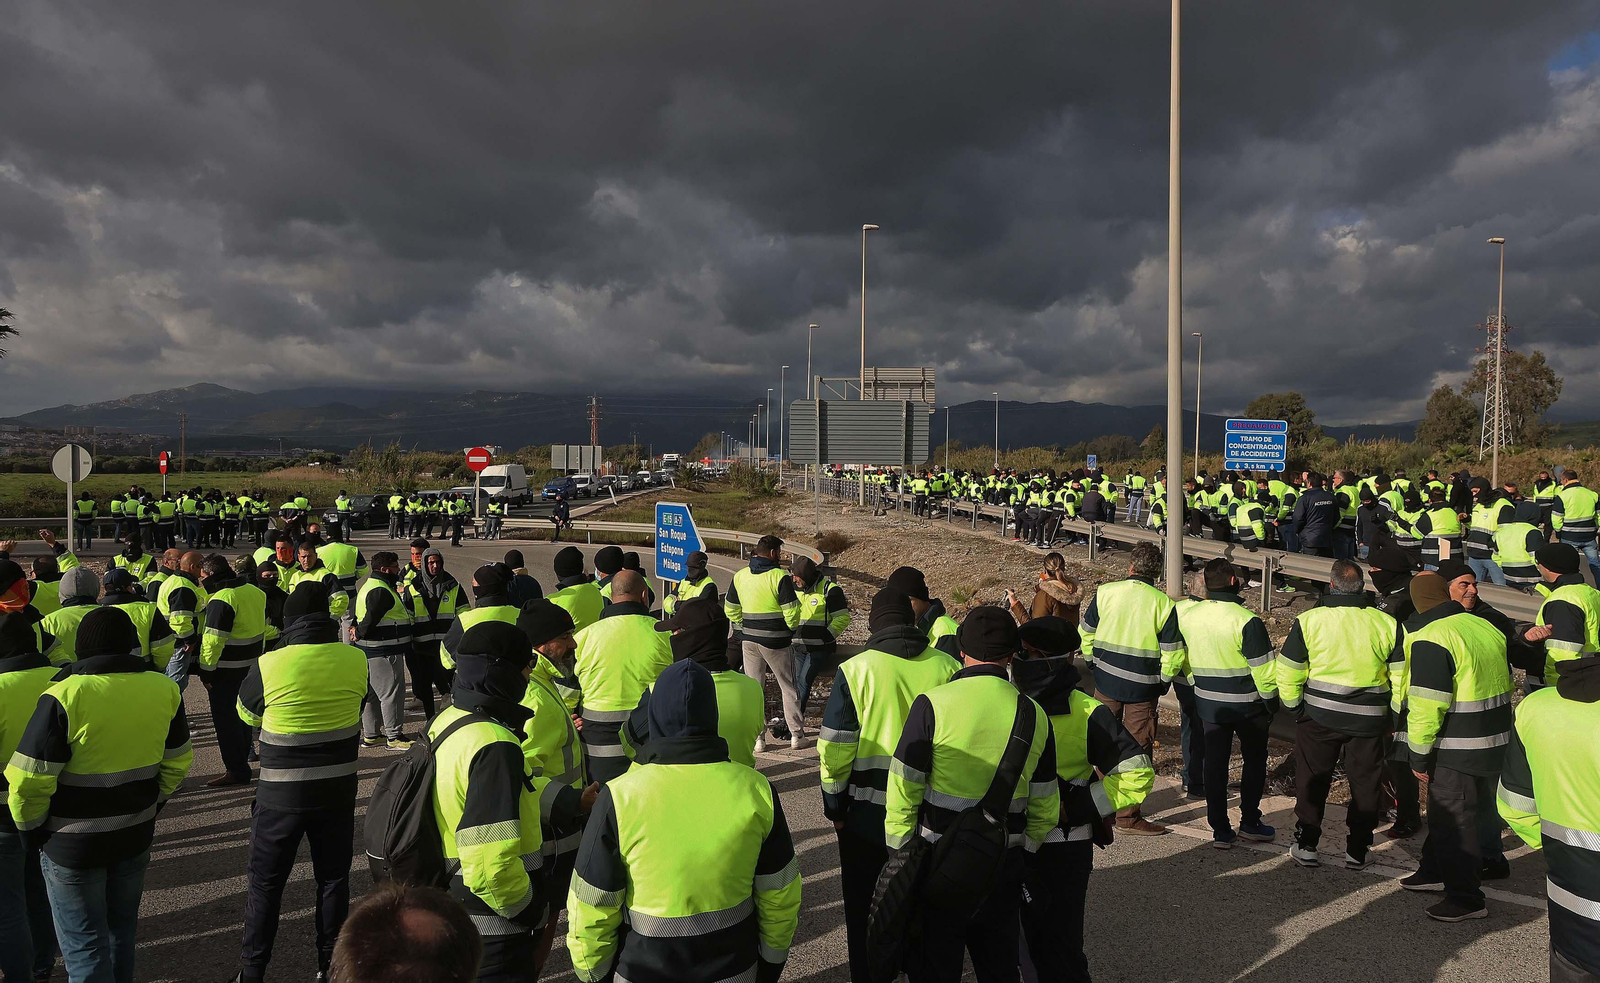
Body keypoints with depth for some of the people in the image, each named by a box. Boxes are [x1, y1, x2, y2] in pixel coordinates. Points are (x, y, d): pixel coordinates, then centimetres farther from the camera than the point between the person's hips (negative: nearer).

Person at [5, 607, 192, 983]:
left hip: (73, 843, -4)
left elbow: (28, 781, -18)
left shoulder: (64, 697, -20)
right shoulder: (164, 689, -5)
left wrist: (31, 825, 0)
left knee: (85, 945, 9)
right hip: (136, 837, 5)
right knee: (122, 928, 23)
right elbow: (177, 762, 5)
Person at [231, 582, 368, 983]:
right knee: (333, 877, 17)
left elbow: (246, 713, 2)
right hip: (338, 788, 2)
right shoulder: (356, 660, -10)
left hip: (282, 792, -2)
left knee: (265, 881, 15)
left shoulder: (269, 665, -17)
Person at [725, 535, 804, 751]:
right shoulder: (780, 577, -13)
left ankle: (756, 737, 10)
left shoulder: (740, 576, 4)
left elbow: (730, 609, 10)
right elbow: (791, 611, -15)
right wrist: (792, 628, 4)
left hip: (749, 639, 4)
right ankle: (796, 734, 15)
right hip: (775, 640, -4)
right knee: (788, 686, 10)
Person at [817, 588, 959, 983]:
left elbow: (835, 747, -12)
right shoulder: (947, 667, -6)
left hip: (867, 810, -2)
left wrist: (834, 804, 2)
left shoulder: (855, 669, -13)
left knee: (863, 905, 16)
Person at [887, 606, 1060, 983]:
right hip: (1004, 868, 4)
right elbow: (1045, 808, 7)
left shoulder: (932, 705, -14)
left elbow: (903, 792, -12)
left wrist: (898, 855, 1)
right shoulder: (1034, 714, -1)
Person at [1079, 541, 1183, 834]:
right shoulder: (1164, 604, -9)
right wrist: (1162, 682, 8)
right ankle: (1128, 817, 12)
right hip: (1142, 688, -2)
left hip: (1106, 680, 3)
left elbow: (1085, 633, 4)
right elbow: (1172, 654, -8)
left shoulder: (1105, 592, -4)